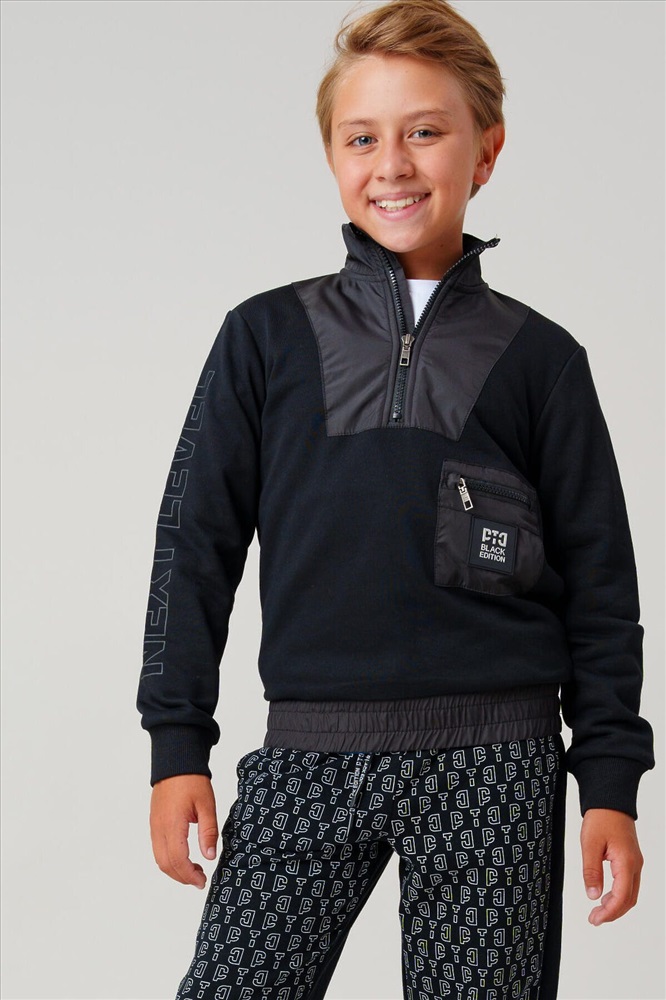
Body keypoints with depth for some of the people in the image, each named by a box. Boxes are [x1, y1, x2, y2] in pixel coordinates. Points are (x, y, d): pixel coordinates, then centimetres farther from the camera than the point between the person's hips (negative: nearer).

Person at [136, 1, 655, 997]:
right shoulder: (266, 336, 6)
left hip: (494, 764, 0)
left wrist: (610, 780, 3)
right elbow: (196, 539, 7)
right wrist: (178, 741, 3)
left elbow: (598, 578, 7)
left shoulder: (539, 357, 6)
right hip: (308, 756, 1)